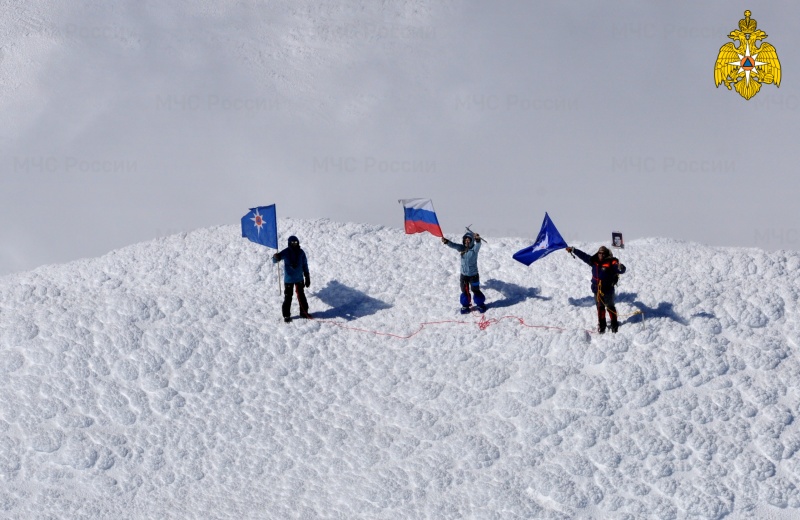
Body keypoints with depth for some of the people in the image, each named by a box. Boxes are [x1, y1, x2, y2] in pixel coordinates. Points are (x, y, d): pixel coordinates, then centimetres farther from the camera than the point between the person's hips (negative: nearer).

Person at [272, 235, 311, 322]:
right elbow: (275, 261, -18)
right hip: (288, 279, -3)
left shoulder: (301, 252, -1)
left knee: (301, 296, 11)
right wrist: (276, 257, -44)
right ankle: (286, 315, 11)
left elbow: (305, 265, 8)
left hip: (299, 279, 3)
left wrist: (307, 277, 9)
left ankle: (304, 312, 25)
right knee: (288, 297, 1)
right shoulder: (285, 252, -11)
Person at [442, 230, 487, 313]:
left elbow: (478, 245, -38)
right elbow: (454, 245, -22)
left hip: (473, 274, -3)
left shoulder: (474, 248, -16)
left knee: (476, 290, 11)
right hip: (464, 274, 3)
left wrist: (477, 239, -62)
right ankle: (465, 305, 31)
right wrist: (446, 241, -43)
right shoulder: (462, 248, -6)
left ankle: (480, 304, 31)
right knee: (465, 291, 13)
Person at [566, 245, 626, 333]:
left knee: (610, 307, 11)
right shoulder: (594, 261, -2)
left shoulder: (611, 263, -18)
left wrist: (620, 267, -52)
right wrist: (573, 250, 20)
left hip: (608, 290, -4)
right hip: (597, 290, 4)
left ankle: (614, 325, 24)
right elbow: (583, 256, 11)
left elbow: (622, 270, -27)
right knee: (600, 308, 14)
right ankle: (601, 325, 24)